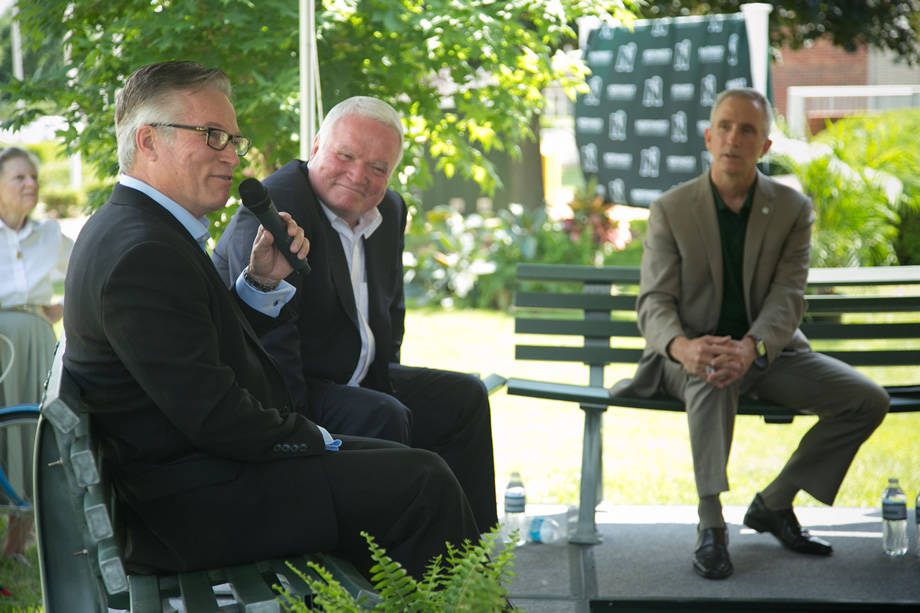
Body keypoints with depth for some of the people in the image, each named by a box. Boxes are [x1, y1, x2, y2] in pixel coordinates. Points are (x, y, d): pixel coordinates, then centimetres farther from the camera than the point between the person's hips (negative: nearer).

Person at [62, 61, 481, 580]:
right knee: (421, 484, -14)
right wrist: (318, 441, -10)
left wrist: (263, 283, 2)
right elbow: (213, 416, -23)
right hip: (196, 506, -11)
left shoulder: (132, 226, 13)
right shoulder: (142, 254, -21)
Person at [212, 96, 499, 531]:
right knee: (380, 416, -31)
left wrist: (384, 376, 9)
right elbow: (267, 339, -26)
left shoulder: (389, 211, 10)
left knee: (464, 397, 9)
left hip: (357, 381, 10)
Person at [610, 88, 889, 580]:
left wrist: (750, 348, -33)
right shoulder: (670, 210, -4)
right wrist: (682, 346, -35)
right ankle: (711, 524, -35)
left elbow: (788, 297, -11)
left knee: (868, 400, -14)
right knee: (711, 377, -39)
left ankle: (774, 503, 0)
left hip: (770, 351, 3)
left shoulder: (792, 209, 0)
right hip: (698, 351, -3)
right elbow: (654, 301, -10)